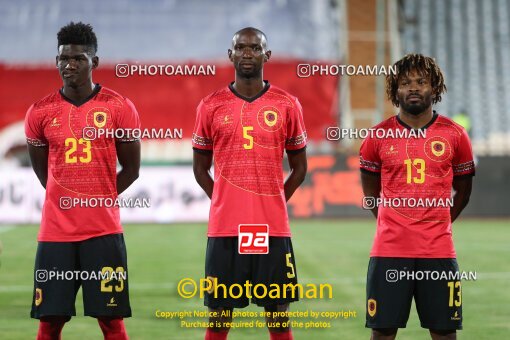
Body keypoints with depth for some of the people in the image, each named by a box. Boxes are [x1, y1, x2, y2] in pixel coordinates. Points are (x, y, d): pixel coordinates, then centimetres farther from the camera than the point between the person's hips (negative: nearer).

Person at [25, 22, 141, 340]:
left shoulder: (119, 108, -1)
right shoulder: (40, 112, 3)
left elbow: (132, 168, 7)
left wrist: (100, 198, 6)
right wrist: (65, 199, 12)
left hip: (104, 230, -2)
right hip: (55, 232, 2)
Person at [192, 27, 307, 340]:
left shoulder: (287, 105, 4)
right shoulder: (211, 106, 5)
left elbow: (299, 167, 11)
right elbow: (200, 166, 13)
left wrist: (275, 203, 6)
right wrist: (223, 203, 6)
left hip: (273, 228, 0)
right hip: (224, 229, 0)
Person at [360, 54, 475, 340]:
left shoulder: (454, 135, 2)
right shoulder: (380, 136, 2)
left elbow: (463, 189, 14)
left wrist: (441, 224, 9)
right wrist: (391, 223, 11)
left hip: (439, 250, 0)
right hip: (389, 250, 0)